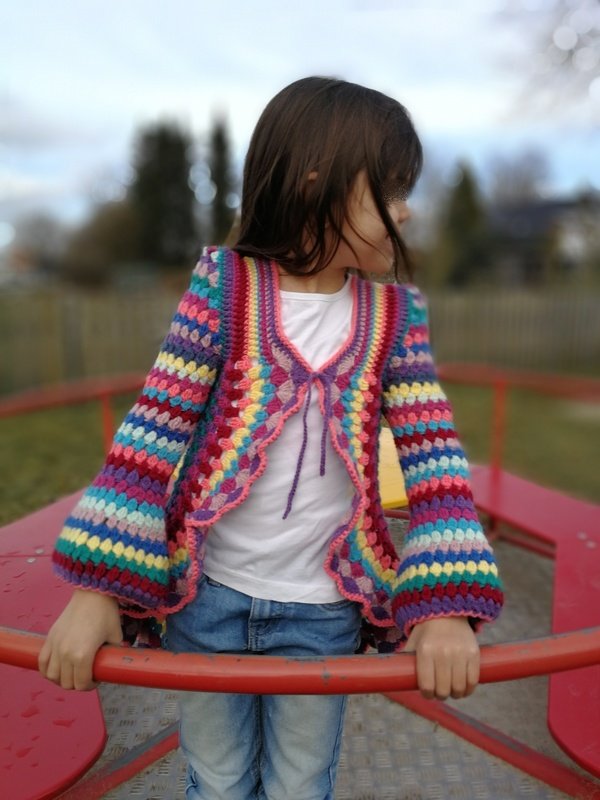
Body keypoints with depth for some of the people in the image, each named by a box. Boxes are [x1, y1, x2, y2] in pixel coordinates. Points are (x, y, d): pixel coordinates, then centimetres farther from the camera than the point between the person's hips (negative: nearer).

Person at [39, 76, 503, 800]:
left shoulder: (395, 315, -3)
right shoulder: (222, 287, -10)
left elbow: (432, 454, -8)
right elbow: (153, 432, -11)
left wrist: (448, 604, -18)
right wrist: (99, 586, -15)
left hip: (323, 611, 2)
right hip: (206, 597, -1)